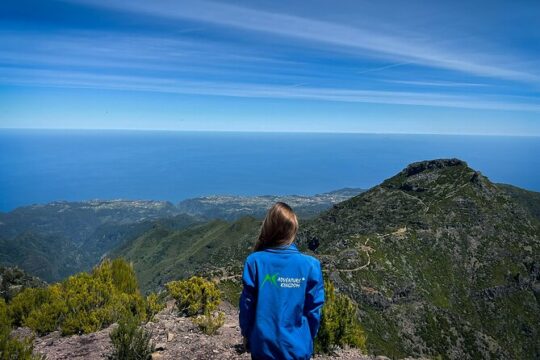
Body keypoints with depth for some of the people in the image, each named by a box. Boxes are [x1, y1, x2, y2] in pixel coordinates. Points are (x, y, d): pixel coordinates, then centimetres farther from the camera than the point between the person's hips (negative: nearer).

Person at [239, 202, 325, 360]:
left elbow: (247, 306, -6)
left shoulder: (254, 261, -15)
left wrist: (247, 336, 11)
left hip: (263, 346, 1)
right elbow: (314, 310, -6)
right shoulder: (310, 265, -15)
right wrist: (308, 339, 11)